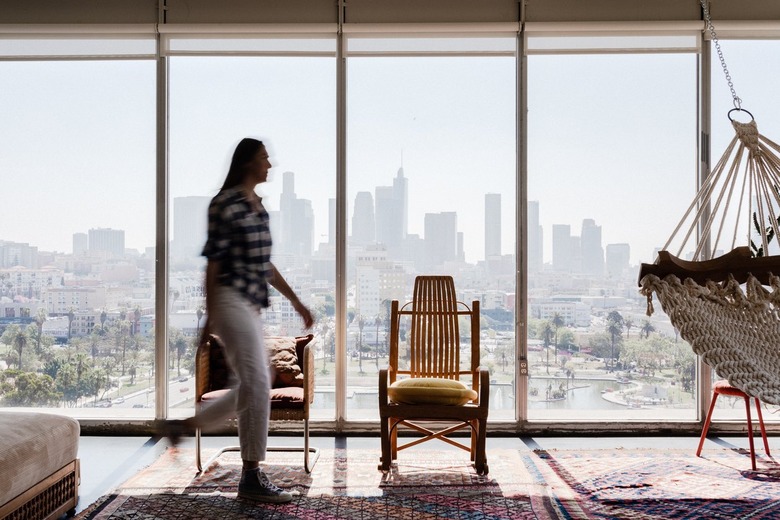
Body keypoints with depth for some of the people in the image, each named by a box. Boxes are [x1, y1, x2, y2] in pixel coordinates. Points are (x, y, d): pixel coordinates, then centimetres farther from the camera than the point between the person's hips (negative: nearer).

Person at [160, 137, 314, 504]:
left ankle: (183, 426, 26)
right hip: (231, 301, -9)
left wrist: (296, 302, 19)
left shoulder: (258, 206, 16)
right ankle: (251, 477, 1)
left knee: (253, 385, 13)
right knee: (257, 383, -10)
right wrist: (210, 317, -14)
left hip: (251, 305, 9)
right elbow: (213, 263, -12)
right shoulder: (225, 204, -10)